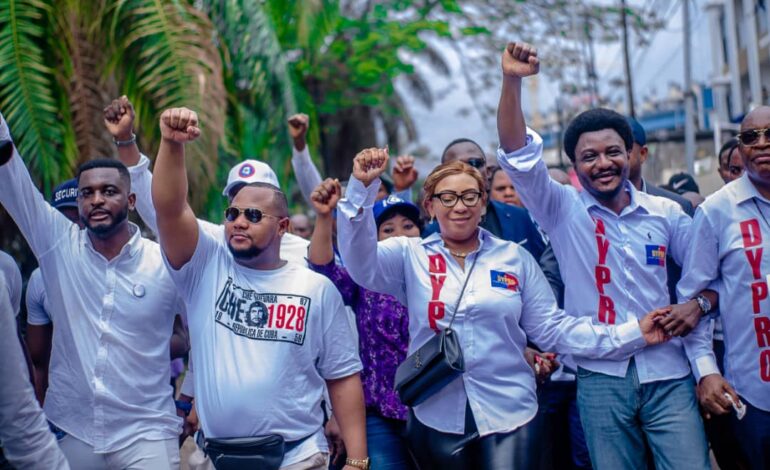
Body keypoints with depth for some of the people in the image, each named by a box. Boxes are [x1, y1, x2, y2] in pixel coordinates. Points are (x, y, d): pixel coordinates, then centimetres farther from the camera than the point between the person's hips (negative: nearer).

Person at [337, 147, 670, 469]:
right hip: (436, 416, 0)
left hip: (508, 412, 0)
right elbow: (360, 262, -13)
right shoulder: (410, 256, 4)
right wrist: (362, 187, -24)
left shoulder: (514, 258, 7)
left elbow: (552, 328, 6)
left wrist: (632, 334, -2)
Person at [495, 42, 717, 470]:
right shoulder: (564, 211, 2)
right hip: (601, 377, -1)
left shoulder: (666, 213, 7)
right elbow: (519, 156, -11)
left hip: (668, 375, 1)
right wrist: (512, 81, -22)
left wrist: (697, 304, -3)